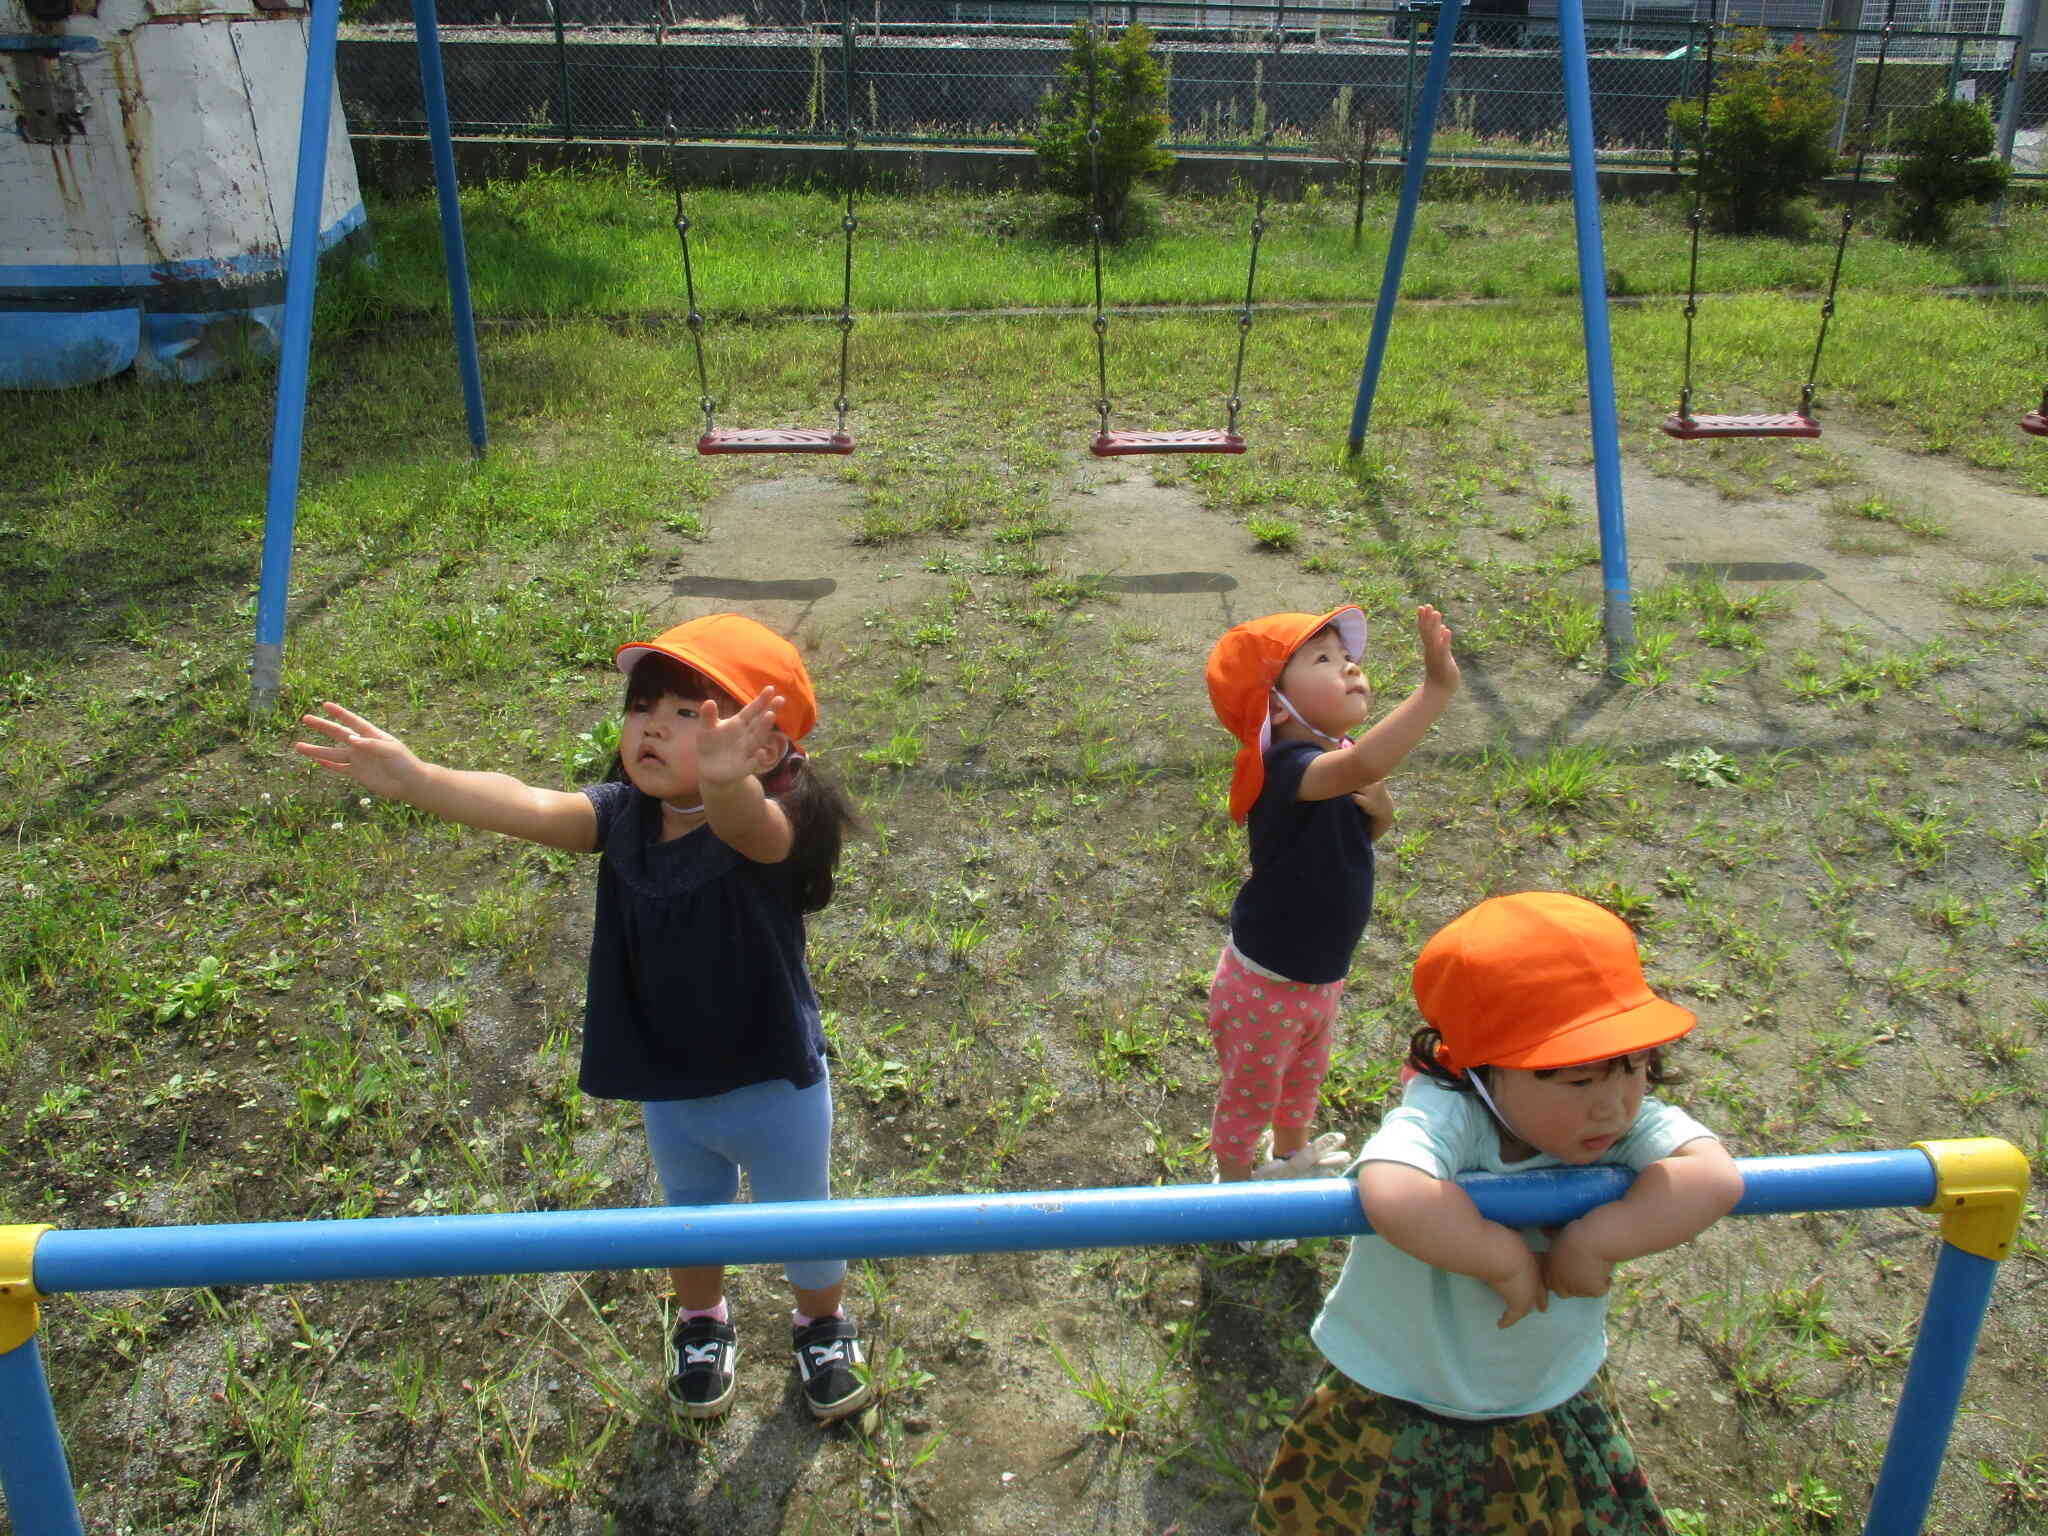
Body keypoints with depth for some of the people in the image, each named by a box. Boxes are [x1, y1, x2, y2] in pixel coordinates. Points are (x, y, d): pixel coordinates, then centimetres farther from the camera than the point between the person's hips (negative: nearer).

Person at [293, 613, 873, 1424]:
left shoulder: (769, 828, -31)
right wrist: (412, 777, -47)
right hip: (667, 1090, 4)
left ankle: (823, 1325, 54)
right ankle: (702, 1324, 60)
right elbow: (532, 809, -31)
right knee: (691, 1212, 30)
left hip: (773, 1086, -4)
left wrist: (728, 783, -79)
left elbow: (750, 825, -55)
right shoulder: (625, 814, -16)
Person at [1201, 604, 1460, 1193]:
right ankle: (1234, 1185, 43)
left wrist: (1379, 811, -12)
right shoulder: (1289, 768, -35)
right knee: (1250, 1095, 18)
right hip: (1266, 983, -9)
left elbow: (1353, 835, 11)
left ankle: (1290, 1155, 61)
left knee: (1304, 1077, 34)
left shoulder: (1333, 758, -6)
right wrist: (1436, 687, -59)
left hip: (1321, 973, 9)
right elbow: (1364, 764, -57)